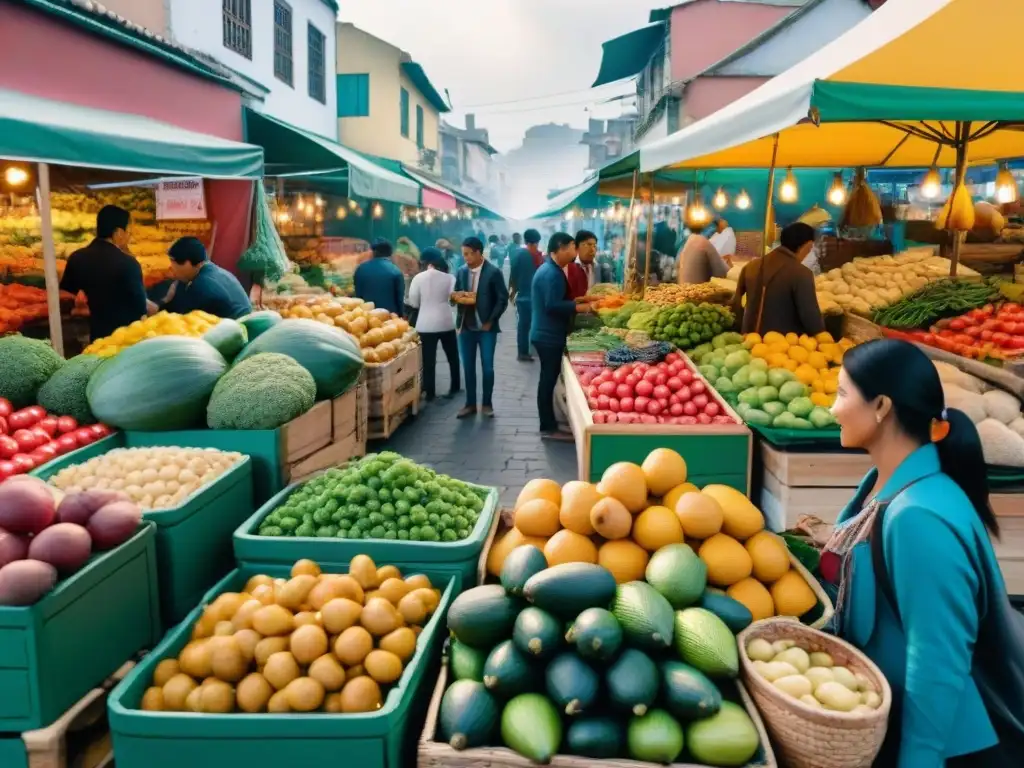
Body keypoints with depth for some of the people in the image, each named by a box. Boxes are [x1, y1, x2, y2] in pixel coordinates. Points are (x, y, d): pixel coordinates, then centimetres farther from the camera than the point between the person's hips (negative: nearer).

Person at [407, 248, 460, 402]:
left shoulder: (418, 278, -5)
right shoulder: (449, 277, -4)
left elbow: (413, 302, -2)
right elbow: (453, 299, 0)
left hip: (426, 324, -1)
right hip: (446, 322, 1)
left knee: (428, 359, 4)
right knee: (452, 356, 18)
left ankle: (429, 393, 7)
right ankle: (454, 387, 27)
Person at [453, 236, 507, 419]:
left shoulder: (493, 272, -7)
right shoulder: (461, 271, 5)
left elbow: (502, 299, -6)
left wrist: (491, 321, -10)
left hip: (486, 327, -4)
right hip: (466, 327, 4)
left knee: (487, 367, 1)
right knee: (468, 368, 7)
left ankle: (487, 403, 15)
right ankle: (470, 404, 17)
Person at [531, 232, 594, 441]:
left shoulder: (549, 269, 15)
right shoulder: (552, 273, -19)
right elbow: (553, 306, -26)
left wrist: (576, 301, 12)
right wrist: (579, 307, -20)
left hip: (547, 334, 11)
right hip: (549, 336, -11)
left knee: (548, 379, 15)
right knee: (549, 380, -4)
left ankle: (548, 424, 23)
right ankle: (548, 428, 2)